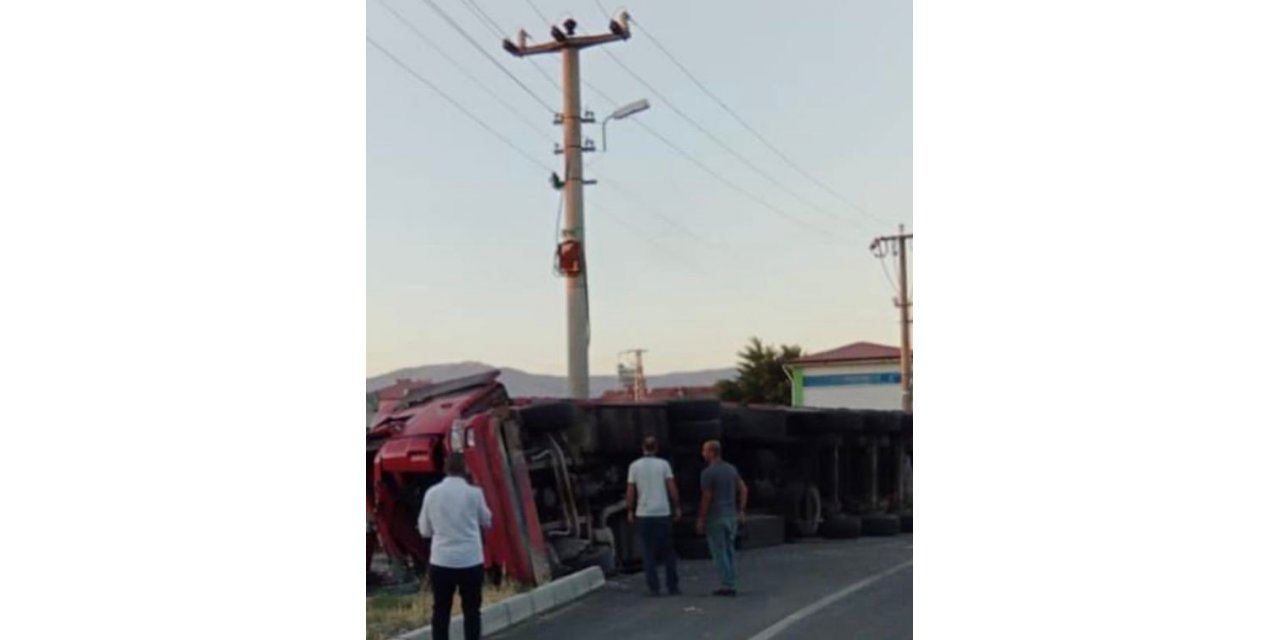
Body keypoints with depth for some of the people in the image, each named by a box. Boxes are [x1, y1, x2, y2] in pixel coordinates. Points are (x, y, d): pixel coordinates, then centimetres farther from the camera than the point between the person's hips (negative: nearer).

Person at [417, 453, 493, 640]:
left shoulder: (432, 493, -2)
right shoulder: (474, 493, -6)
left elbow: (424, 530, 7)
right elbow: (487, 521, 10)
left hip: (441, 561, 1)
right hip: (471, 561, -1)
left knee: (440, 611, 10)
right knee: (471, 611, 9)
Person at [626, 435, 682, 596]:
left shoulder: (634, 466, 0)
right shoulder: (663, 464, -1)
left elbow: (630, 491, -1)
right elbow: (672, 488, -5)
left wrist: (630, 511, 8)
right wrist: (677, 507, 4)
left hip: (644, 515, 0)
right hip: (663, 513, 0)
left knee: (649, 553, 6)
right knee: (668, 552, 10)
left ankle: (654, 588, 4)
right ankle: (673, 586, 10)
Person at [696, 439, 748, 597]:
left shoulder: (708, 472, -14)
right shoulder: (731, 469, 9)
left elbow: (706, 498, -15)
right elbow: (743, 489, 10)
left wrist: (701, 519, -9)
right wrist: (741, 511, 13)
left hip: (715, 518, -7)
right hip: (731, 515, 7)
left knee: (719, 553, 0)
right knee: (728, 551, 15)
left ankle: (727, 585, 1)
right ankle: (732, 585, 16)